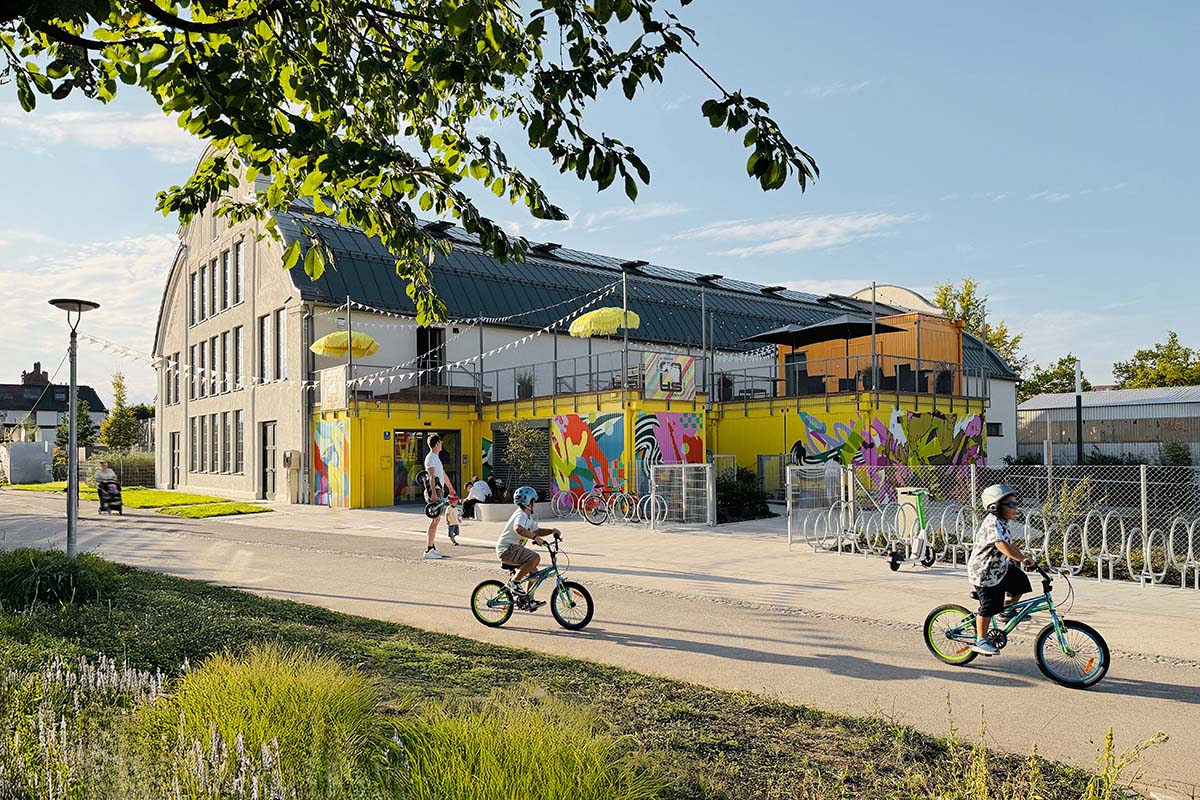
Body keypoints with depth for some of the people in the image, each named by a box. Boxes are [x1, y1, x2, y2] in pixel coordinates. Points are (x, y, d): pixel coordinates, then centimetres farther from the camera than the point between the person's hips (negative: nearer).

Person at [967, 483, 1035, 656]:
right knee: (989, 606, -2)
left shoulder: (1002, 523, 7)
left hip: (1000, 567, 9)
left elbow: (1010, 544, 18)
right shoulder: (993, 523, -26)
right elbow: (1003, 546, -38)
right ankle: (981, 641, 12)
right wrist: (1023, 559, -40)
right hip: (984, 572, -9)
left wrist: (1023, 557, 10)